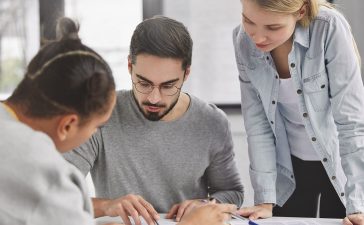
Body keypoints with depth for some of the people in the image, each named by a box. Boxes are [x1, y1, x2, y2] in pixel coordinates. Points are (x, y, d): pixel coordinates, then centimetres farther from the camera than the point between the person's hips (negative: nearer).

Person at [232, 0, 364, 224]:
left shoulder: (330, 29, -25)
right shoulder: (244, 41, -15)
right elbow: (257, 122, -10)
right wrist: (265, 199, -15)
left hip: (342, 162, -2)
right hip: (290, 166, 3)